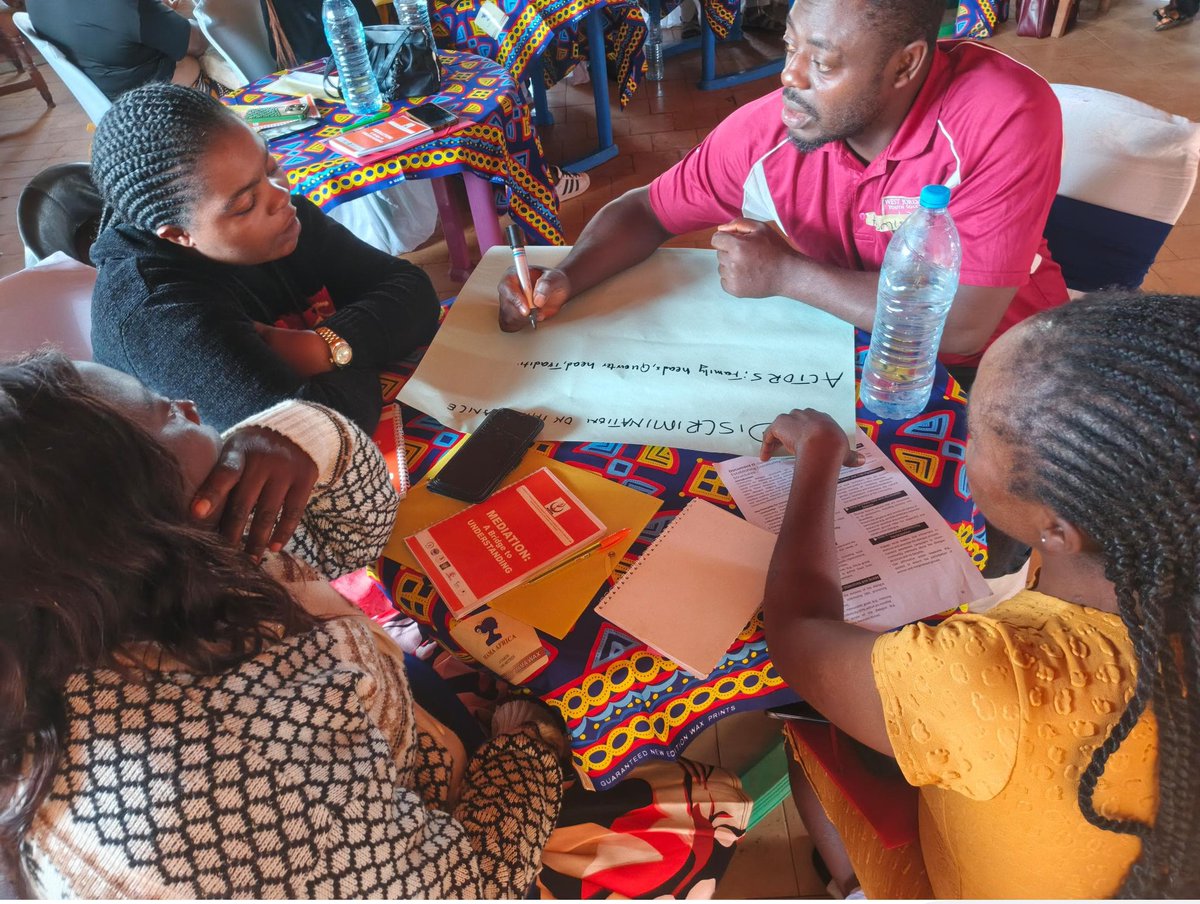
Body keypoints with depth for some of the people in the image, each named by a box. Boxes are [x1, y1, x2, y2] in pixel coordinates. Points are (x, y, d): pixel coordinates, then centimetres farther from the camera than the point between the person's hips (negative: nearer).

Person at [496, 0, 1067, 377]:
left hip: (994, 362, -2)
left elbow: (964, 323, -31)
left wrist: (785, 274, -25)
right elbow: (648, 211, -3)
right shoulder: (767, 132, -17)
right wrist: (565, 279, -23)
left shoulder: (1005, 116, -29)